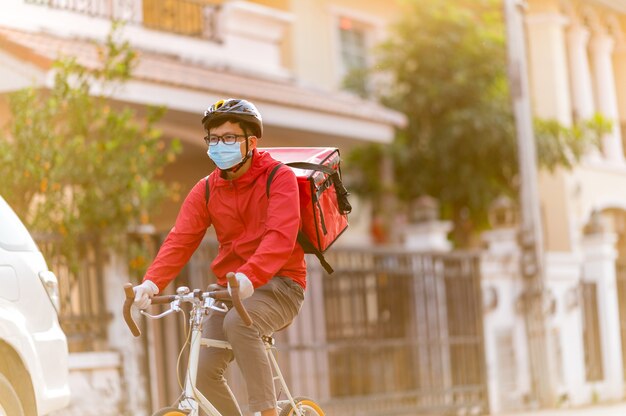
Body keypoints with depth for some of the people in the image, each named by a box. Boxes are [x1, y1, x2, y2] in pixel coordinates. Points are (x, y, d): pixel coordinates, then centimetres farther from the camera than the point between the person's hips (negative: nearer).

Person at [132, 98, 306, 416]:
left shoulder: (279, 178, -8)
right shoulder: (205, 190, 6)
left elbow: (281, 236, -24)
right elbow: (180, 240, -5)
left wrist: (249, 276, -43)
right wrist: (152, 282, -24)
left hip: (278, 284, -5)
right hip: (230, 288, 5)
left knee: (238, 323, -35)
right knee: (203, 371, -12)